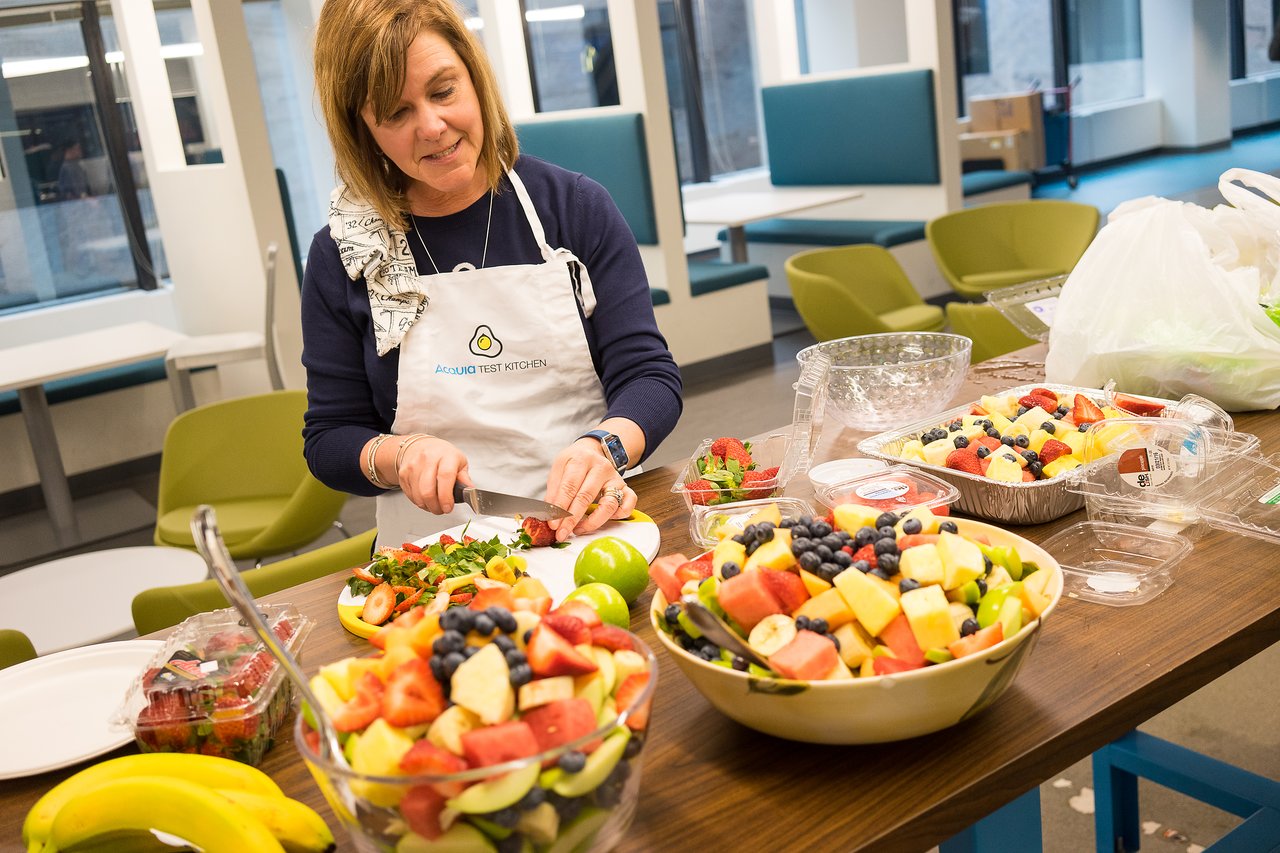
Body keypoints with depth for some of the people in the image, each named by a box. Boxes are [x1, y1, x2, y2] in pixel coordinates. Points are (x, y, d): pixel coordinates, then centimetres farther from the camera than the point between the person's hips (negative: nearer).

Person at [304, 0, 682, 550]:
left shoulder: (576, 206, 4)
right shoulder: (342, 256, 4)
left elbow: (649, 375, 1)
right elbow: (329, 440, 10)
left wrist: (605, 447, -21)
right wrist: (398, 456, -13)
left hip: (590, 529, 0)